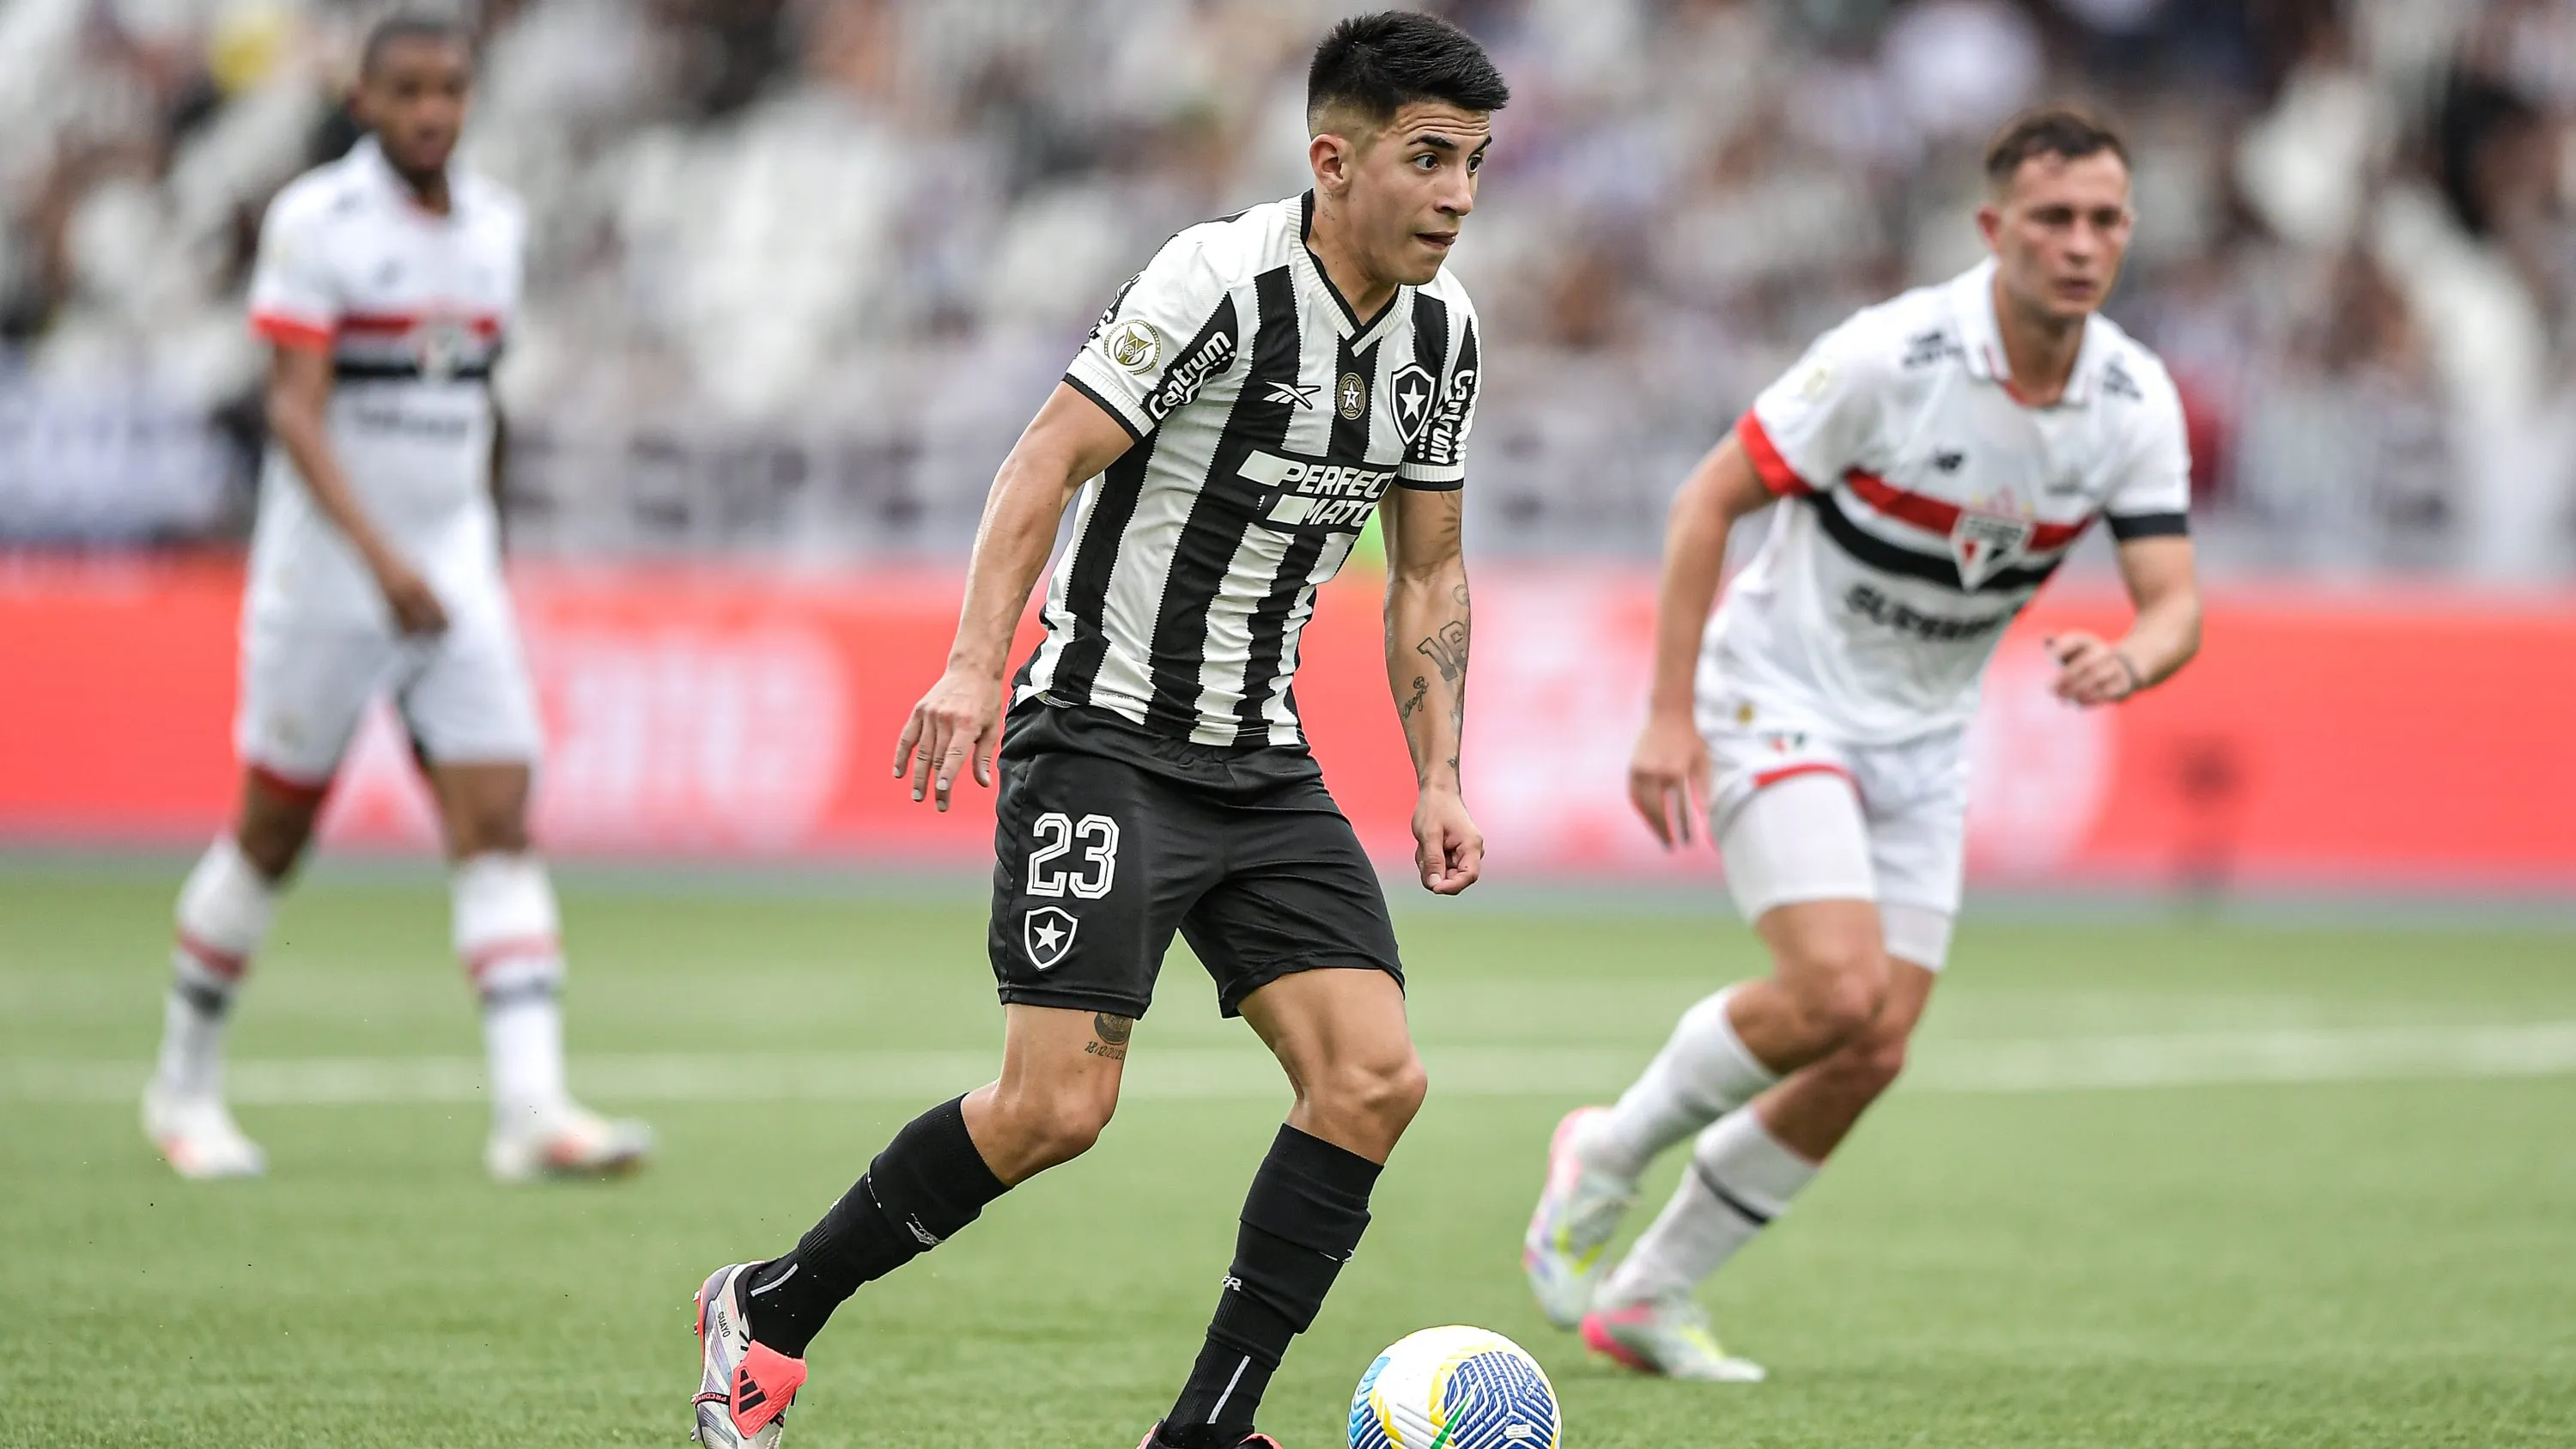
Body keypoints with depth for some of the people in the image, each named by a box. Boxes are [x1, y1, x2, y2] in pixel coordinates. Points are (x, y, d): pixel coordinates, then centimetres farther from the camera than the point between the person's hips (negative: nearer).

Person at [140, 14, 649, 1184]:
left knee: (499, 824, -8)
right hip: (324, 571, -5)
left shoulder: (495, 227, 8)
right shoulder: (314, 221, -10)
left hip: (453, 572, 5)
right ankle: (184, 1082, 24)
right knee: (274, 831, 6)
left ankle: (532, 1109, -16)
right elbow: (294, 410, -18)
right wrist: (381, 556, -28)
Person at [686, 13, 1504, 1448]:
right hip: (1104, 744, -7)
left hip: (1262, 763, 7)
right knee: (1058, 1106, -15)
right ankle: (770, 1312, 7)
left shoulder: (1441, 333, 7)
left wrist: (1440, 779, 9)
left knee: (1375, 1077, -9)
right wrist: (975, 666, -29)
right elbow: (1046, 464, -18)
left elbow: (1428, 575, 17)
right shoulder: (1220, 279, -16)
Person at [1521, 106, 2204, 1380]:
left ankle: (1648, 1296, 15)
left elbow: (2175, 604, -9)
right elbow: (1710, 499, -16)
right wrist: (1669, 714, -19)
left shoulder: (2137, 401, -8)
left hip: (1922, 745, 6)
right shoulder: (1891, 356, -23)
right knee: (1835, 989, -24)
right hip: (1782, 696, -6)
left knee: (1872, 1056, -1)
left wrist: (2128, 659, -34)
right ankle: (1609, 1153, 2)